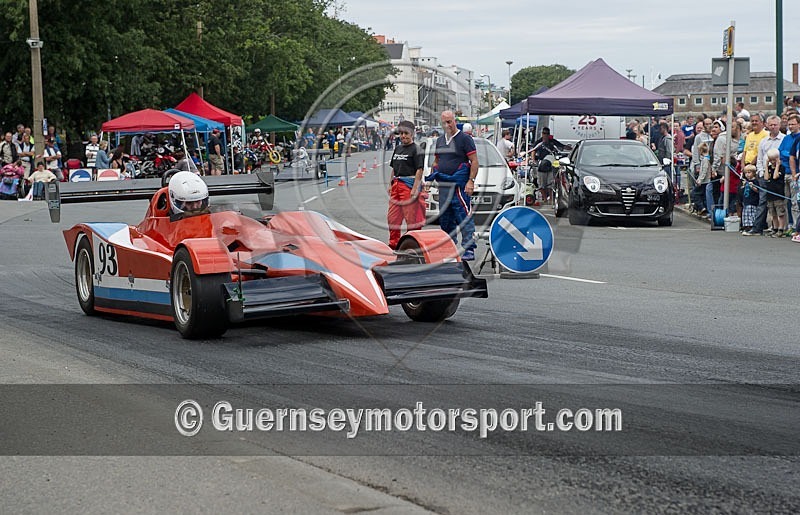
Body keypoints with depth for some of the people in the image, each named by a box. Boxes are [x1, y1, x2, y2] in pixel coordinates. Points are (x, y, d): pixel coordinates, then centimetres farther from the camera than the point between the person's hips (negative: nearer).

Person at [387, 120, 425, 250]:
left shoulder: (416, 150, -7)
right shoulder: (398, 149, 17)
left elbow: (419, 170, -12)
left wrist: (415, 188, -19)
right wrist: (391, 185, 15)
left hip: (409, 184, -8)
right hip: (397, 184, 8)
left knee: (411, 217, -3)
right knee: (392, 216, 10)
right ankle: (393, 243, 20)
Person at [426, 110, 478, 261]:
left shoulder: (464, 139, -3)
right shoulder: (440, 140, 17)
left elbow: (474, 161, -7)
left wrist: (471, 181, -15)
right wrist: (432, 175, 10)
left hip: (460, 185, -7)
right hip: (443, 185, 7)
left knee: (464, 216, -11)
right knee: (444, 218, 10)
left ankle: (469, 249, -12)